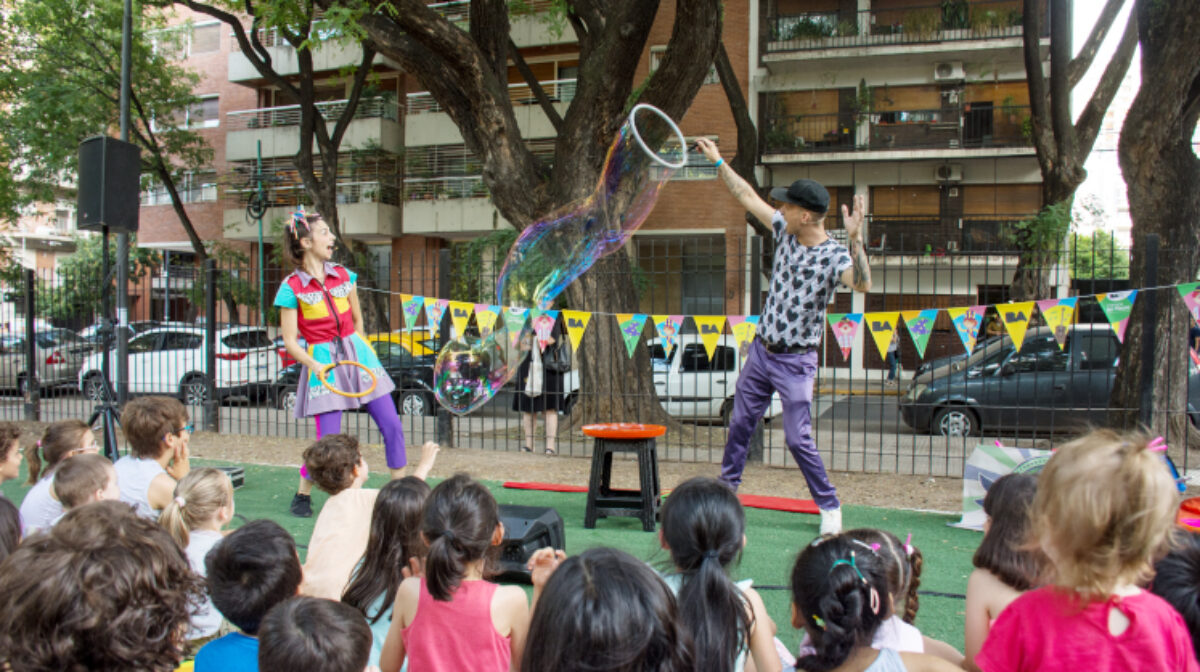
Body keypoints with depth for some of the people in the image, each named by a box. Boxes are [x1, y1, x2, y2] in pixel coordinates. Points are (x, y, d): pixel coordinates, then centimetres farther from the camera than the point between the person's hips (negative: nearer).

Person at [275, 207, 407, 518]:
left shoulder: (343, 275, 6)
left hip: (357, 352, 5)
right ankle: (302, 494, 19)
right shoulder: (292, 288, -7)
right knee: (328, 439, -6)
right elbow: (290, 341, -8)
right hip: (323, 361, -4)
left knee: (392, 425, -1)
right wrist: (316, 365, -21)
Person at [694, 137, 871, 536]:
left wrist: (855, 239, -50)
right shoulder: (785, 231, -1)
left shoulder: (833, 256, -19)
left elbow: (863, 284, -38)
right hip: (761, 350, 7)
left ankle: (830, 507, 9)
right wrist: (718, 162, 12)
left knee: (798, 439, -7)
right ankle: (727, 488, 32)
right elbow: (748, 197, 9)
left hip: (795, 361, -7)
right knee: (740, 424, 15)